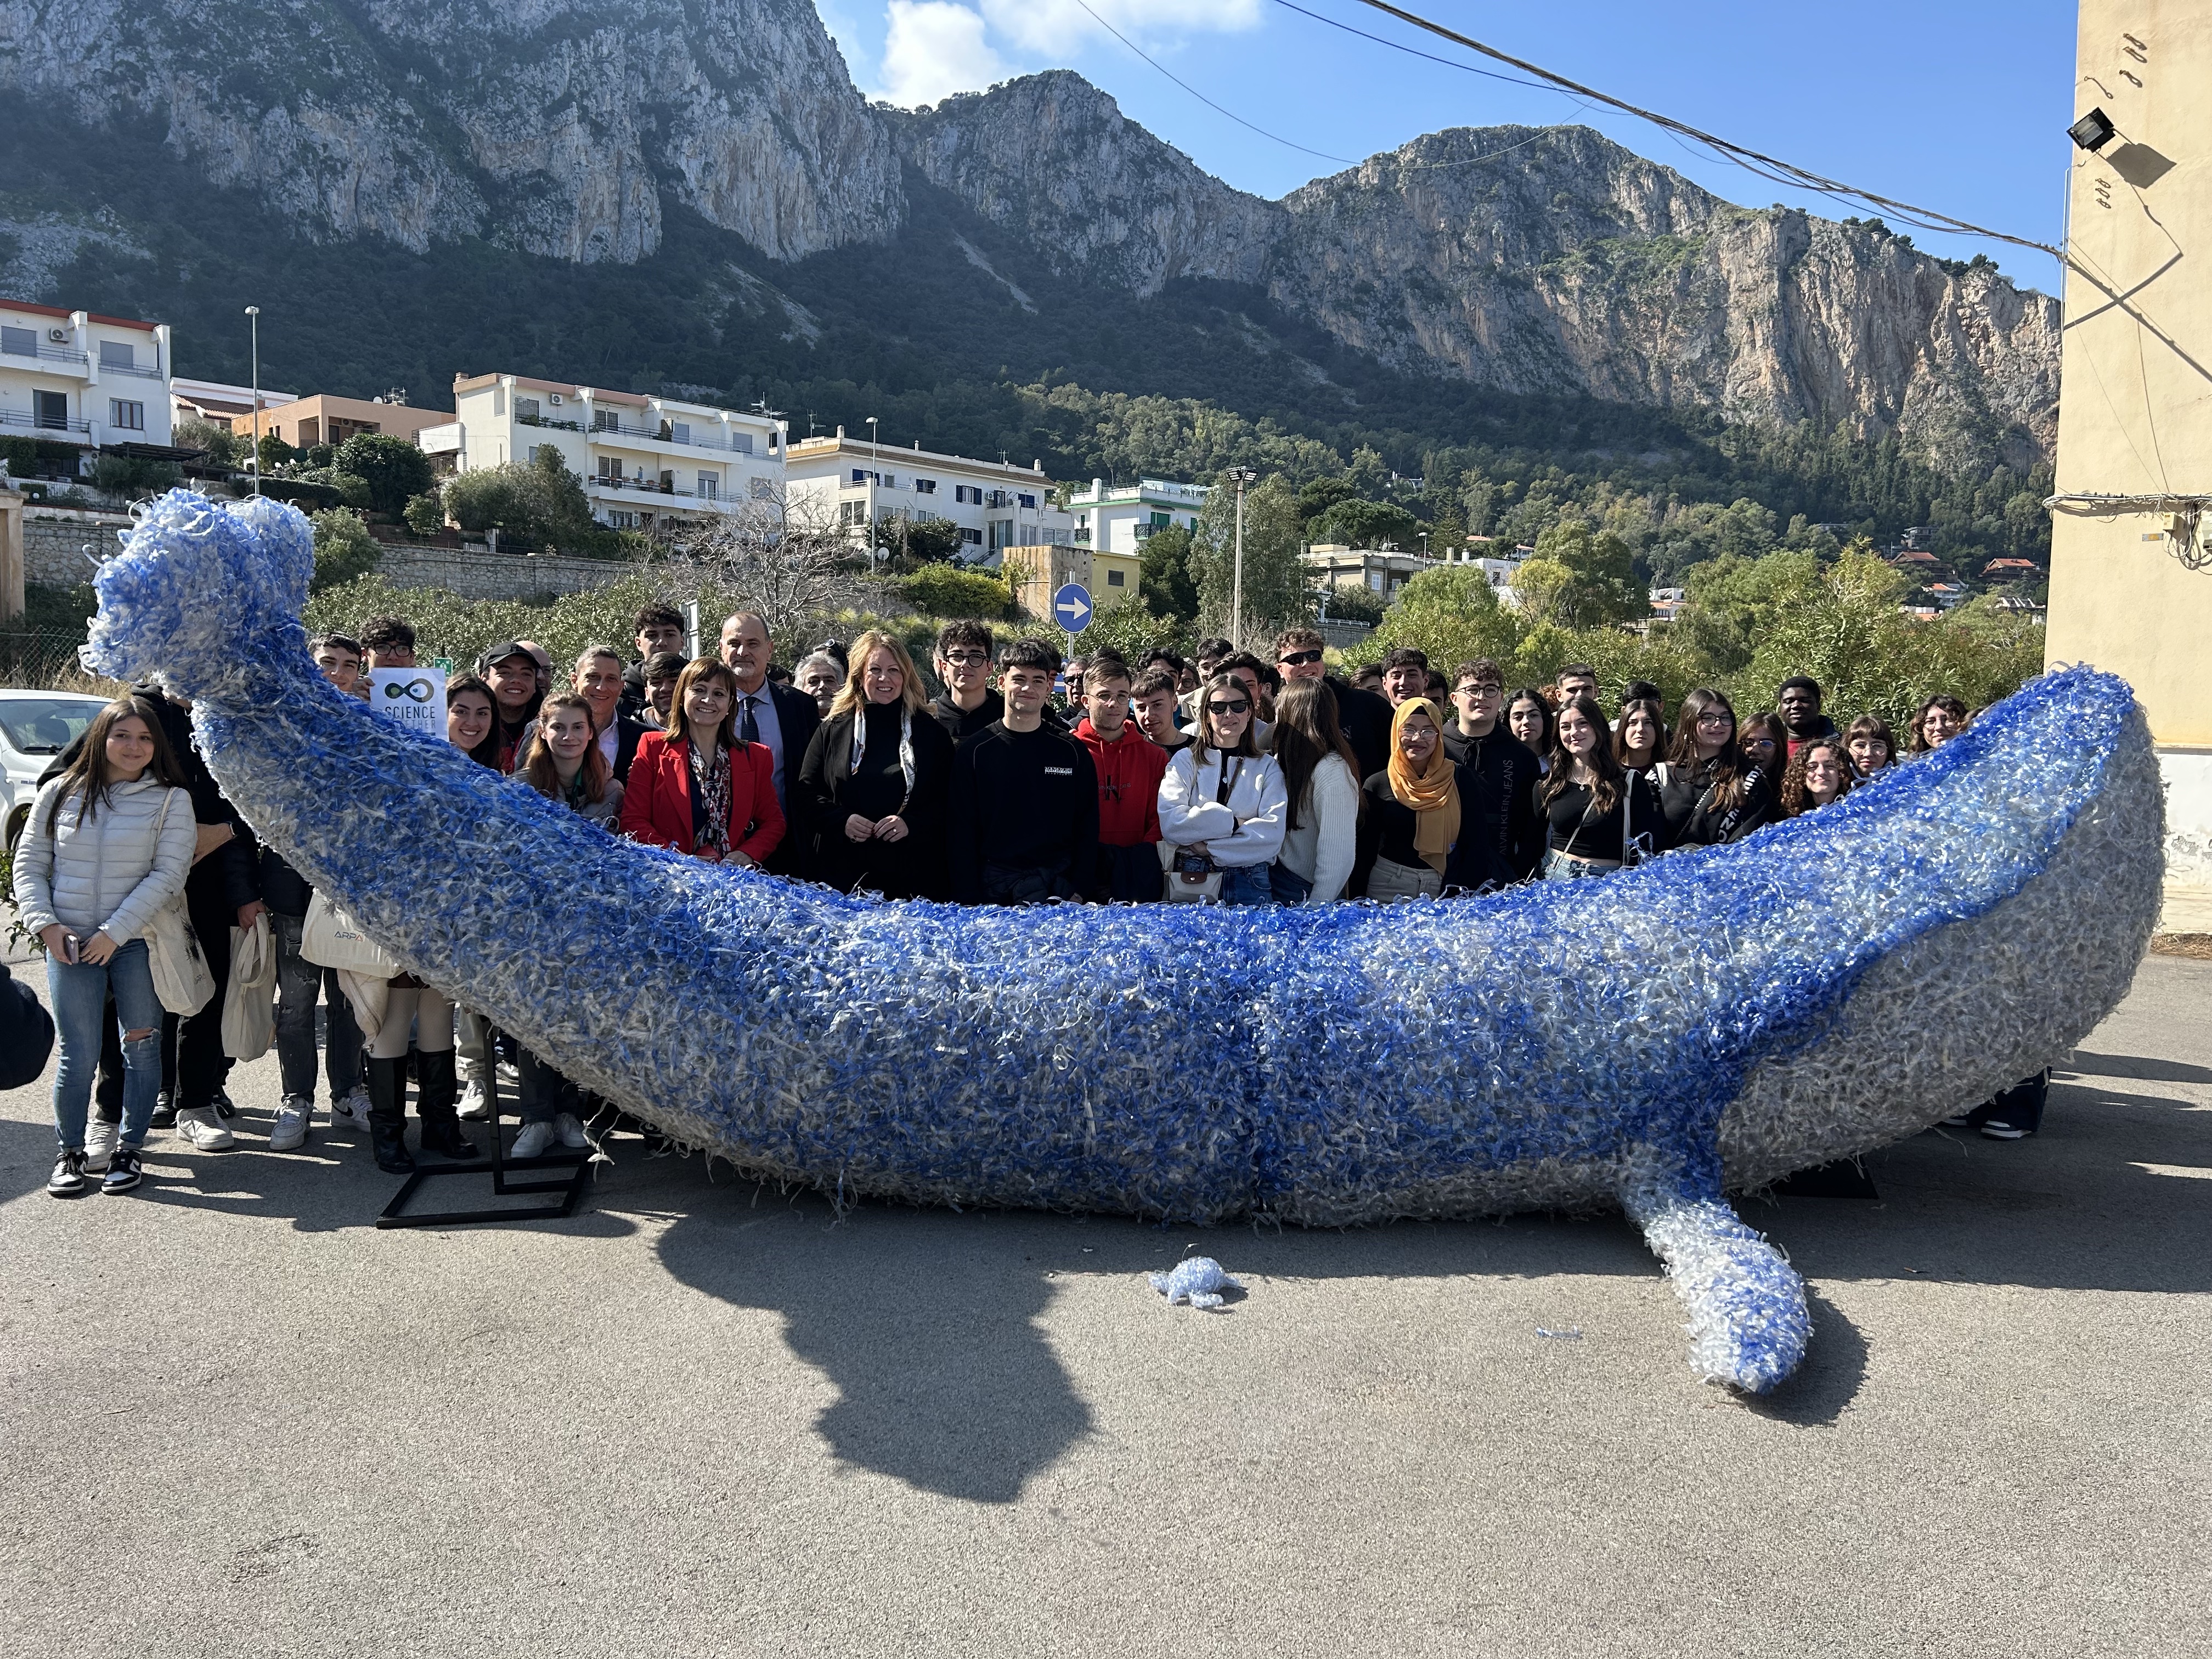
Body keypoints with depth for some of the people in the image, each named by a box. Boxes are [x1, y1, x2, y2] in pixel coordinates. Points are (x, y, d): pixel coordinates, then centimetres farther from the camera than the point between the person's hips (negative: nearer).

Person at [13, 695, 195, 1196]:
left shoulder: (171, 799, -1)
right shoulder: (60, 793, 7)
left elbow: (167, 875, -9)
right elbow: (28, 866, 10)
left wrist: (114, 933, -14)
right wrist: (46, 925, -4)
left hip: (138, 944, -1)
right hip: (69, 944, 1)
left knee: (142, 1046, 4)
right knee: (79, 1055, 0)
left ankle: (129, 1148, 17)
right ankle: (69, 1151, 16)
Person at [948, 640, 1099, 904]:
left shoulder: (1072, 751, 5)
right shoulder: (974, 750, 2)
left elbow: (1088, 829, 6)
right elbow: (961, 833, 1)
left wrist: (1077, 890, -4)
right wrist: (969, 900, -7)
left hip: (1057, 885, 1)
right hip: (993, 888, -1)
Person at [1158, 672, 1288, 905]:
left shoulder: (1267, 767, 6)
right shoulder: (1185, 761, 4)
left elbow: (1273, 834, -9)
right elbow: (1170, 824, -12)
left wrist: (1208, 846, -14)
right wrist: (1232, 822, -15)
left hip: (1250, 884, 1)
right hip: (1191, 881, 0)